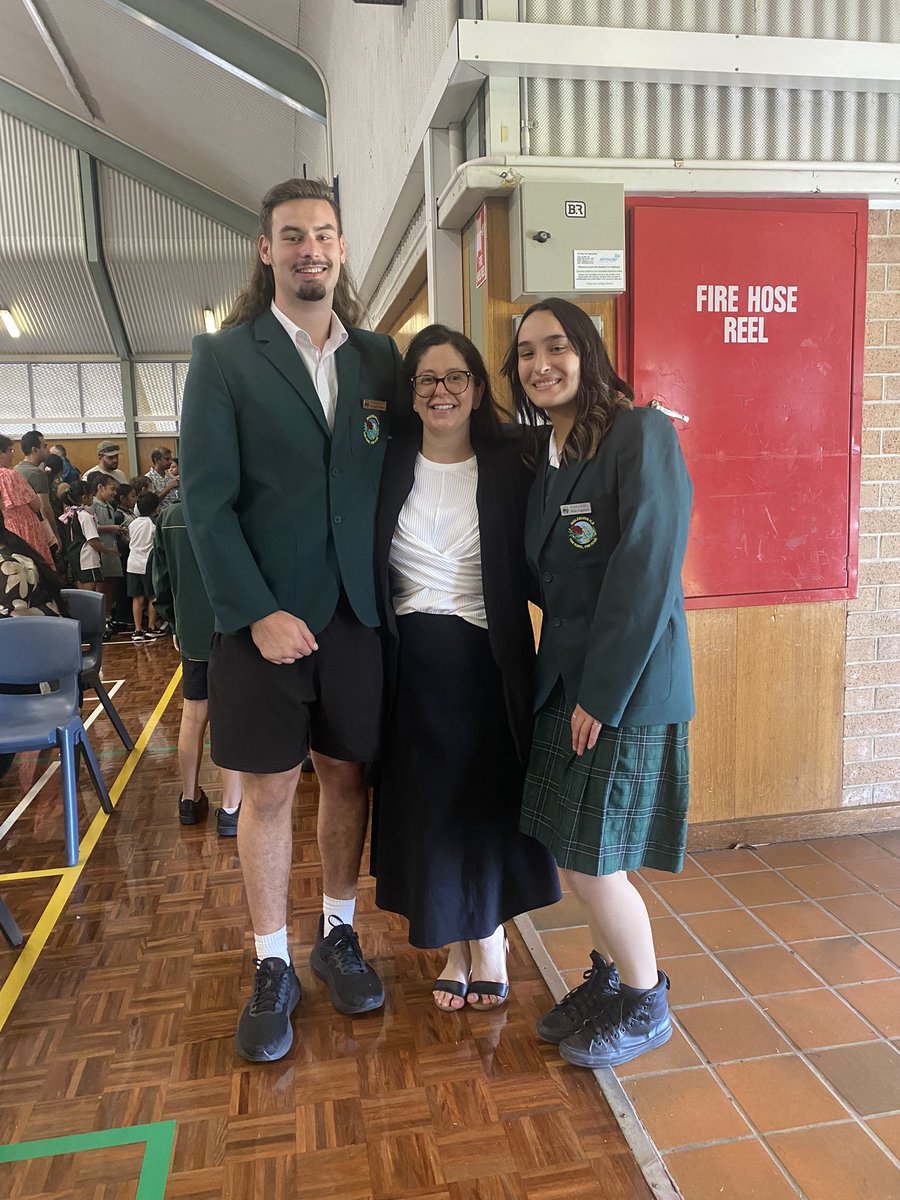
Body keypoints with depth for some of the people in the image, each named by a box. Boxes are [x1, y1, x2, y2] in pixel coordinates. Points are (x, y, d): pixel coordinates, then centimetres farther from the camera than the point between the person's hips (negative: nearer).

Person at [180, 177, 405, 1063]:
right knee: (268, 789, 7)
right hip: (264, 615, -2)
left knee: (346, 774, 12)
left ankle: (338, 936, 33)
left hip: (357, 612, 3)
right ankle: (272, 967, 24)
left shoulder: (380, 359, 8)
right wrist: (257, 612, -14)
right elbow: (207, 499, -7)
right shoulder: (223, 357, 0)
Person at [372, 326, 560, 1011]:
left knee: (490, 799, 9)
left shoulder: (510, 466, -2)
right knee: (427, 804, 11)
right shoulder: (389, 465, 2)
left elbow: (535, 569, -3)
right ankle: (457, 942, 31)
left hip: (487, 662, -1)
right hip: (412, 665, 2)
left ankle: (489, 935, 33)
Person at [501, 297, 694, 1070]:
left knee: (589, 859, 1)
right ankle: (609, 977, 37)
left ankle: (646, 1006, 25)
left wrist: (601, 692, -18)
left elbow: (646, 570, -19)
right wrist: (564, 680, 5)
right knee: (576, 851, 14)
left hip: (624, 685, -7)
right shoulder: (544, 456, 12)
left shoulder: (640, 434, -12)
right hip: (566, 679, 7)